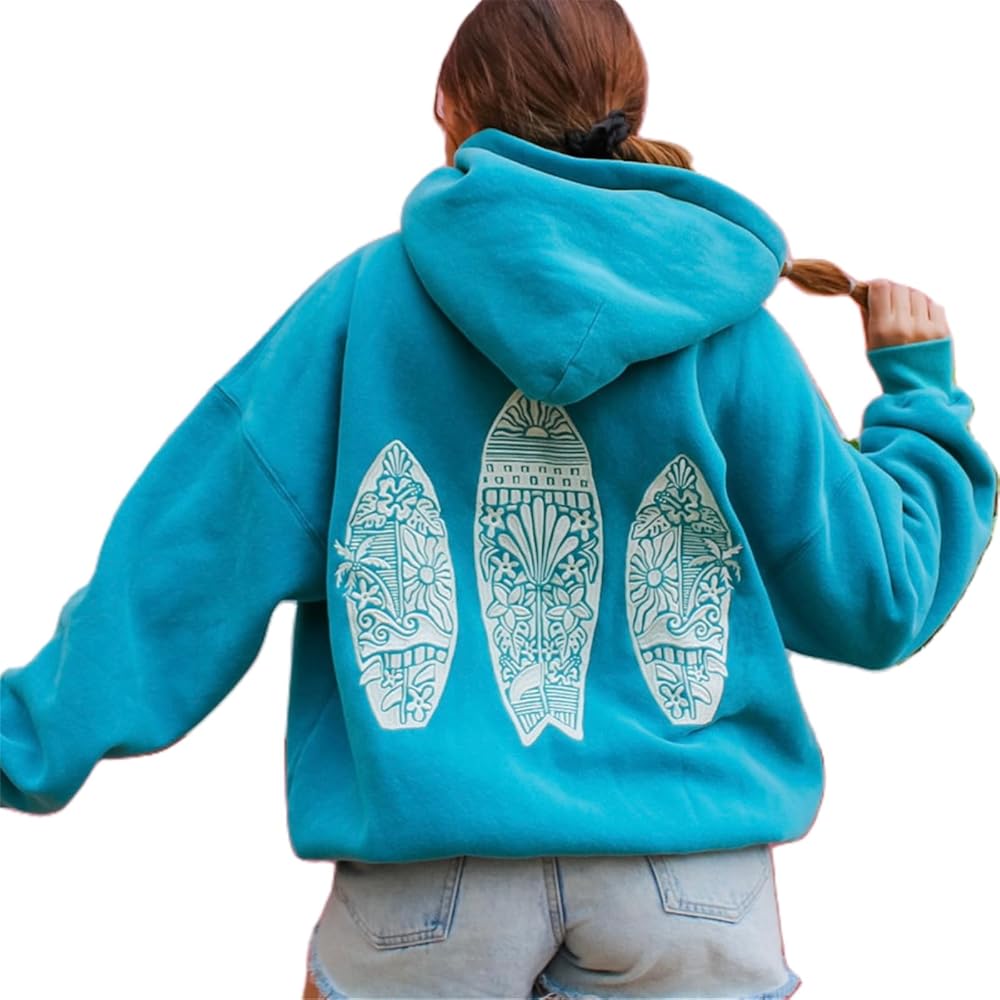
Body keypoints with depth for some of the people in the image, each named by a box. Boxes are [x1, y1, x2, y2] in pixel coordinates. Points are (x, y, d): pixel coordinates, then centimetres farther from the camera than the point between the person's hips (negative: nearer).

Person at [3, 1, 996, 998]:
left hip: (426, 867, 0)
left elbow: (196, 552, -4)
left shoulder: (364, 296, -2)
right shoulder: (728, 327, -1)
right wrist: (919, 390, 18)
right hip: (691, 880, 1)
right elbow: (875, 598, 4)